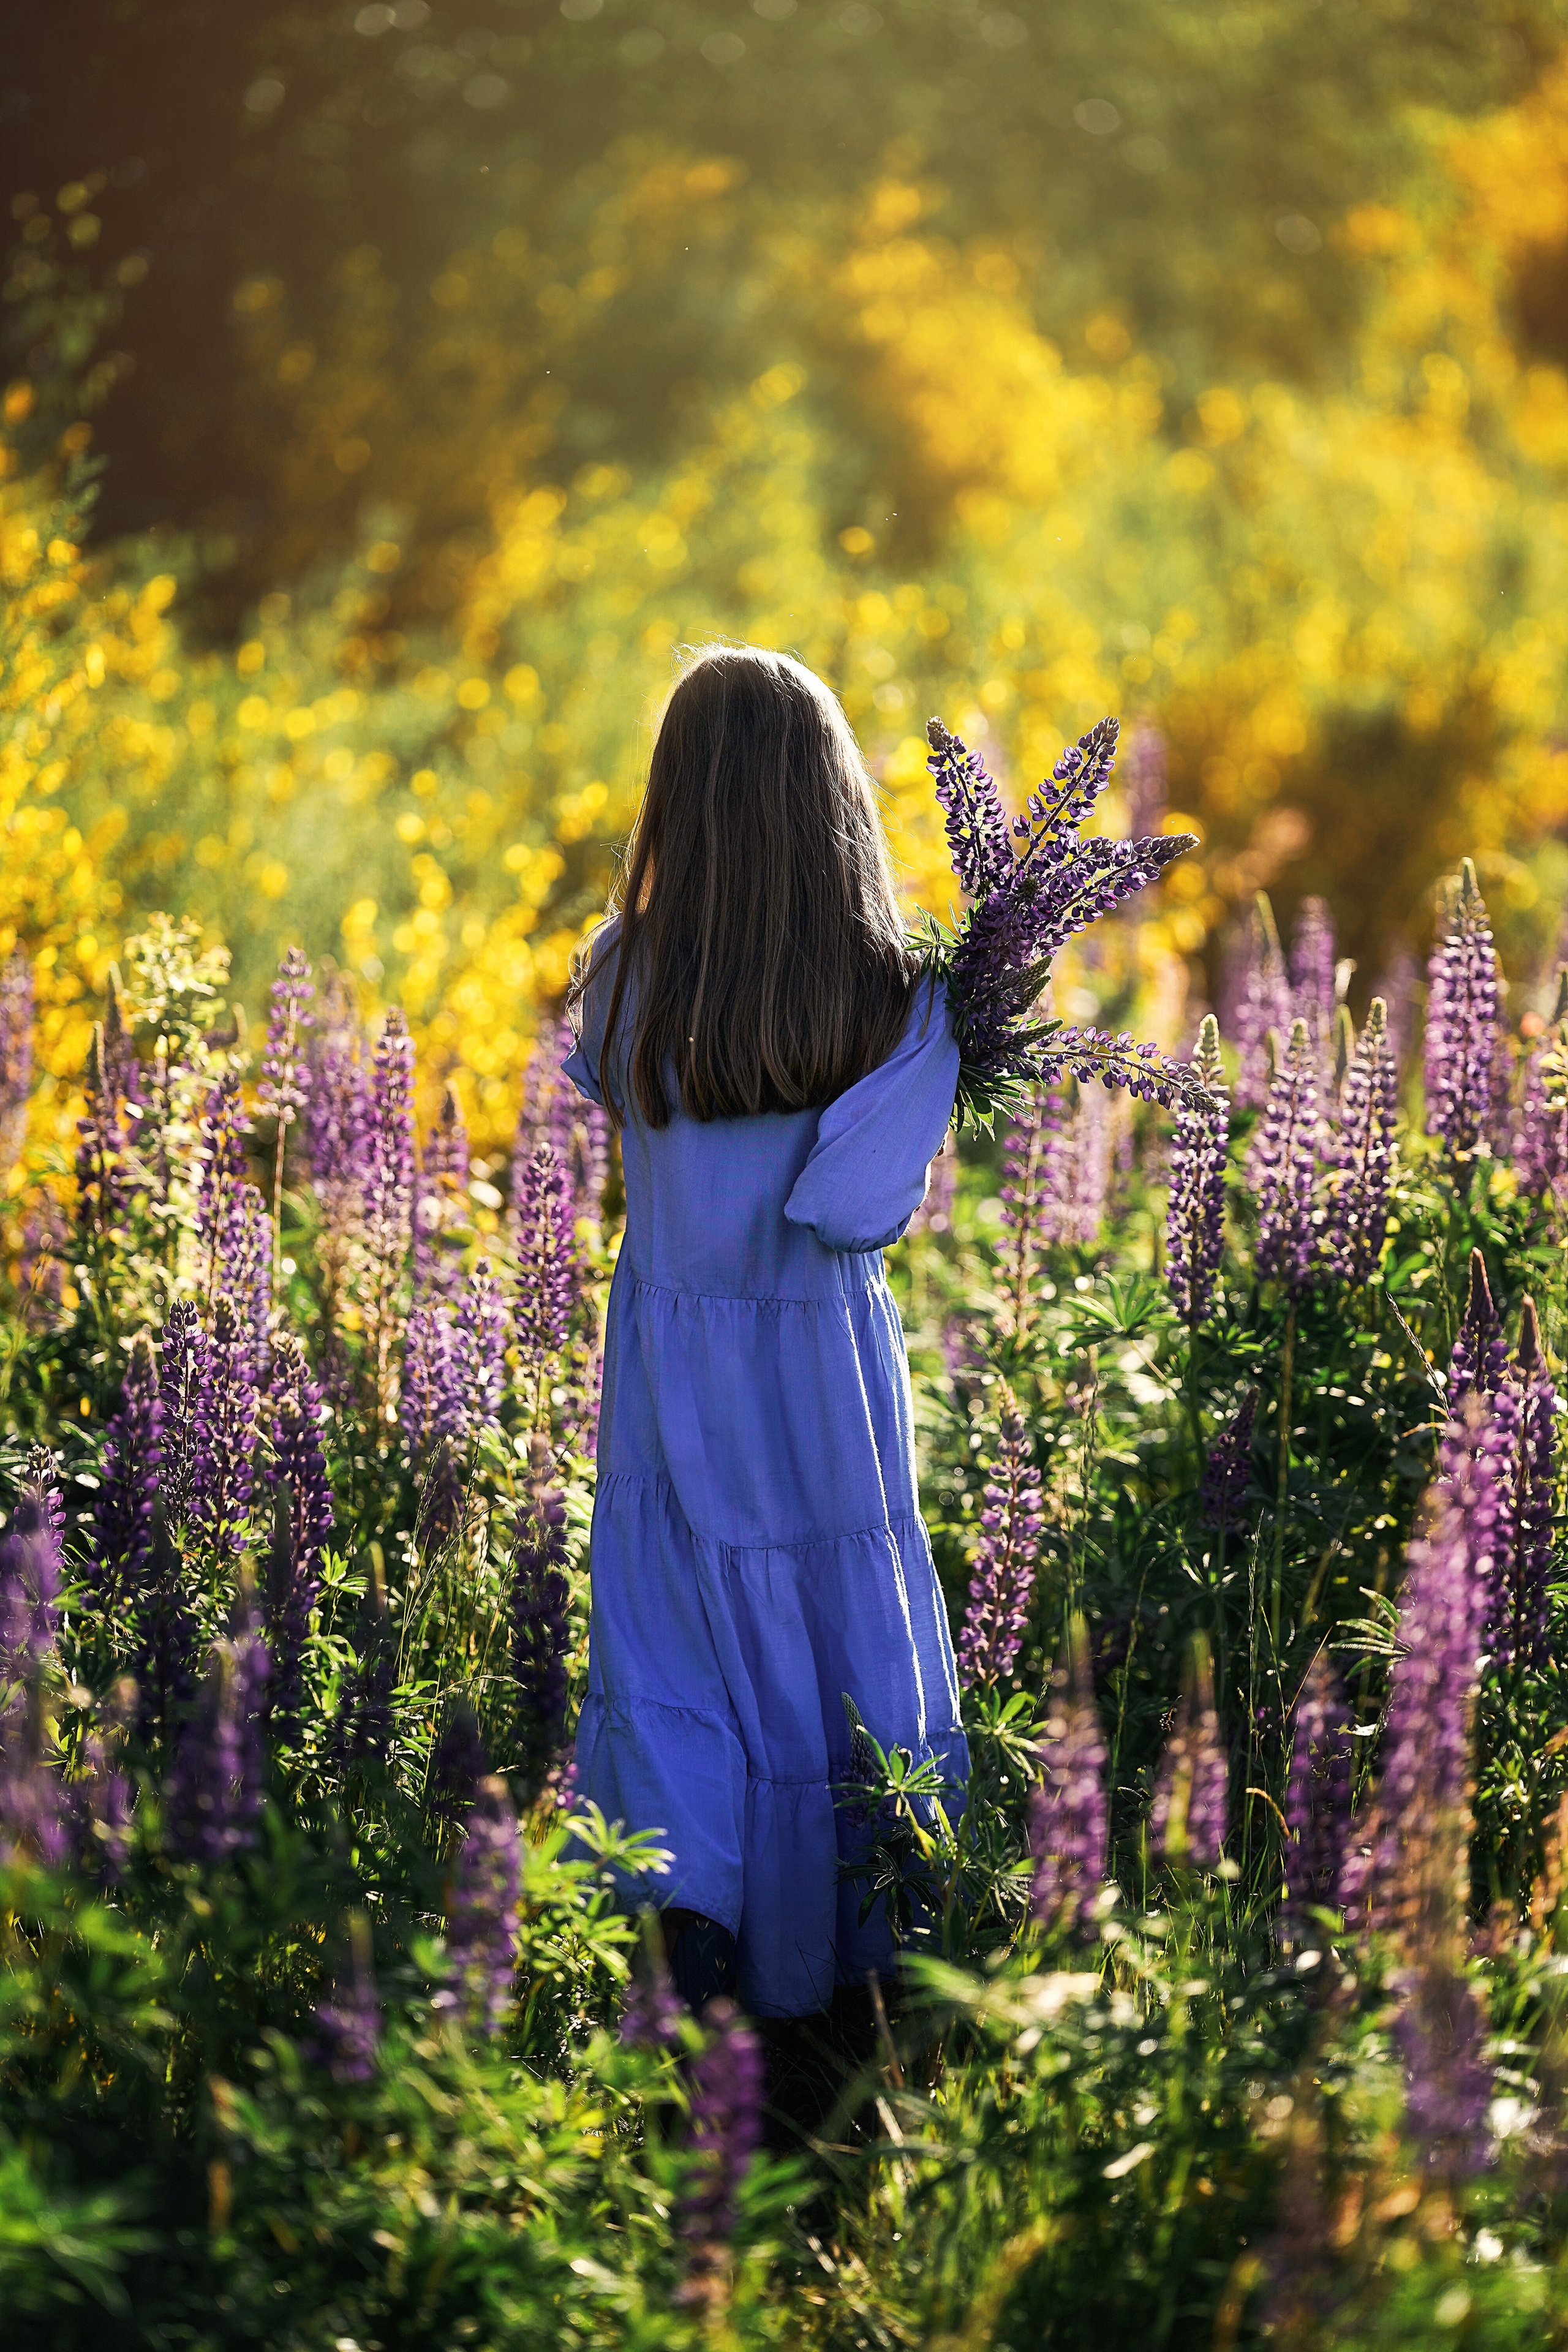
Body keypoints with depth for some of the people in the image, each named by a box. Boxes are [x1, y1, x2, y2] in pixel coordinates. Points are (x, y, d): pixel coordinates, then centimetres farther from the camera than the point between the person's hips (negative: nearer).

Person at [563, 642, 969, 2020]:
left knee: (674, 1642, 15)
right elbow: (855, 1207, -24)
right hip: (830, 1357, 0)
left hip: (674, 1357, 0)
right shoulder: (901, 996, -18)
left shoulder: (628, 976, -14)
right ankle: (864, 1955, 30)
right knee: (848, 1640, 17)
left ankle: (689, 1894, -6)